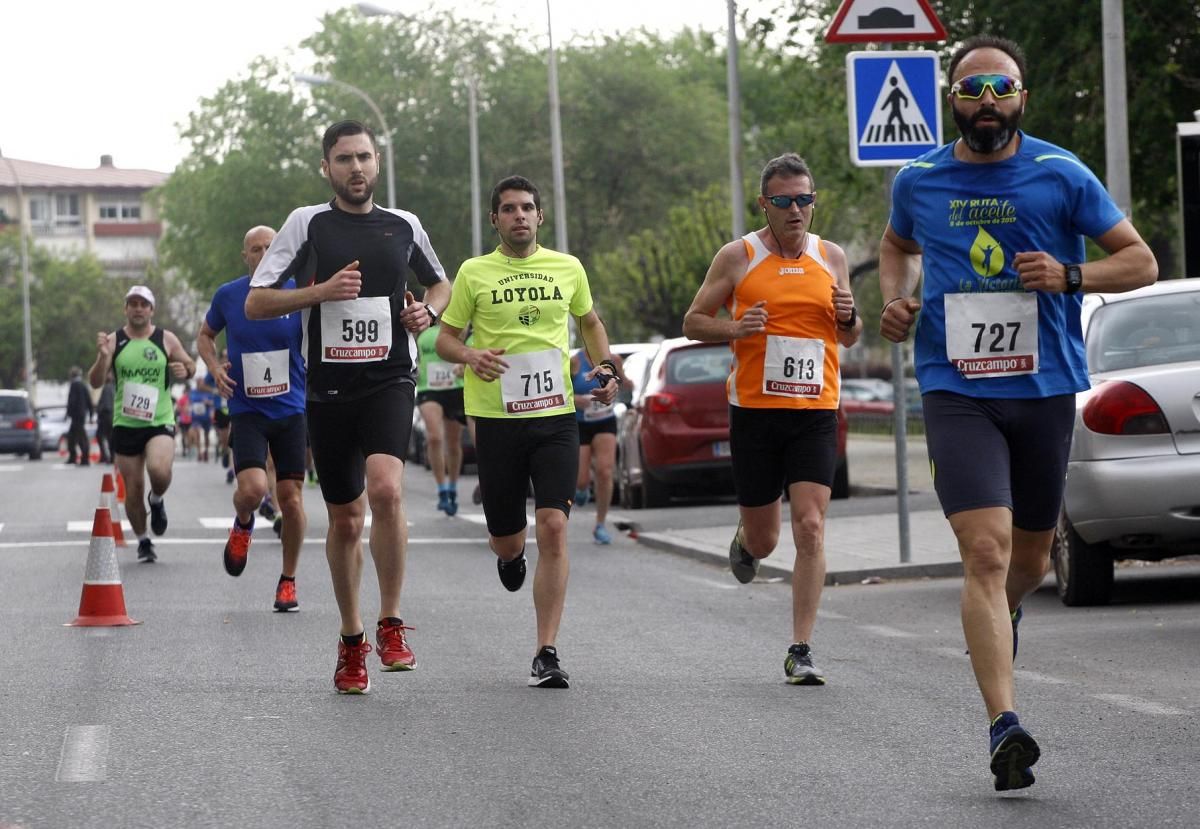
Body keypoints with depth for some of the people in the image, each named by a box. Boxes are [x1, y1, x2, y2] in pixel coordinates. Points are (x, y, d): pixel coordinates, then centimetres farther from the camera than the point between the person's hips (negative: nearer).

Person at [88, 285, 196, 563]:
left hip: (160, 422, -1)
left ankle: (157, 500, 7)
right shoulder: (114, 340, 2)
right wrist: (102, 357, -18)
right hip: (125, 424, 1)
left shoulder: (166, 339, 2)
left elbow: (190, 366, 14)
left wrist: (185, 370, -9)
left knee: (159, 470, -28)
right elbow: (95, 382, 0)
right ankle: (143, 542, 24)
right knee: (132, 490, 4)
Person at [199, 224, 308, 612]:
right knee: (253, 488, -20)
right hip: (247, 410, 0)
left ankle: (288, 580, 18)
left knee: (291, 497, 1)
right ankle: (243, 524, 16)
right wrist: (215, 367, -1)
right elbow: (205, 335, 17)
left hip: (291, 409, 0)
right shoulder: (227, 296, 1)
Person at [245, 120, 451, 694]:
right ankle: (351, 641, 25)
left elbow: (441, 284, 26)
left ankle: (390, 624, -14)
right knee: (344, 518, 8)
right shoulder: (307, 224, 2)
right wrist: (320, 291, -14)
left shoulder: (403, 226, 8)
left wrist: (428, 311, 4)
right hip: (328, 388, 0)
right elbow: (255, 305, -1)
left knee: (385, 488, -25)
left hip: (389, 381, 0)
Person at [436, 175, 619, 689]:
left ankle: (546, 653, -9)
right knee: (506, 540, 6)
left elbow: (590, 323, 25)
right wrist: (470, 356, -15)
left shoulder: (567, 269, 8)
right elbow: (445, 338, 7)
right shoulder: (474, 273, 2)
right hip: (496, 417, 0)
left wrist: (603, 368, 8)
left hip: (555, 415, 0)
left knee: (553, 529, -13)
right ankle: (510, 555, 48)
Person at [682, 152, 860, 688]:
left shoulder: (831, 258, 9)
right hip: (755, 410, -1)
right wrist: (735, 329, -15)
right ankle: (745, 543, 47)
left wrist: (849, 318, -4)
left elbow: (850, 337, 20)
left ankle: (800, 652, -8)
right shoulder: (738, 257, 1)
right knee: (764, 540, 7)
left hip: (815, 413, 1)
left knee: (810, 527, -12)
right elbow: (693, 322, 5)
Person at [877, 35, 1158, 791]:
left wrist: (1070, 275, -17)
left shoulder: (1061, 176, -2)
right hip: (957, 392, -1)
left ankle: (1004, 617, 52)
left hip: (1045, 388, 1)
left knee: (1029, 559, 15)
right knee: (986, 552, -17)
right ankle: (1005, 727, -23)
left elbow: (1141, 261, 1)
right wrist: (896, 298, 6)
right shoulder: (918, 181, 4)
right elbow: (898, 245, 27)